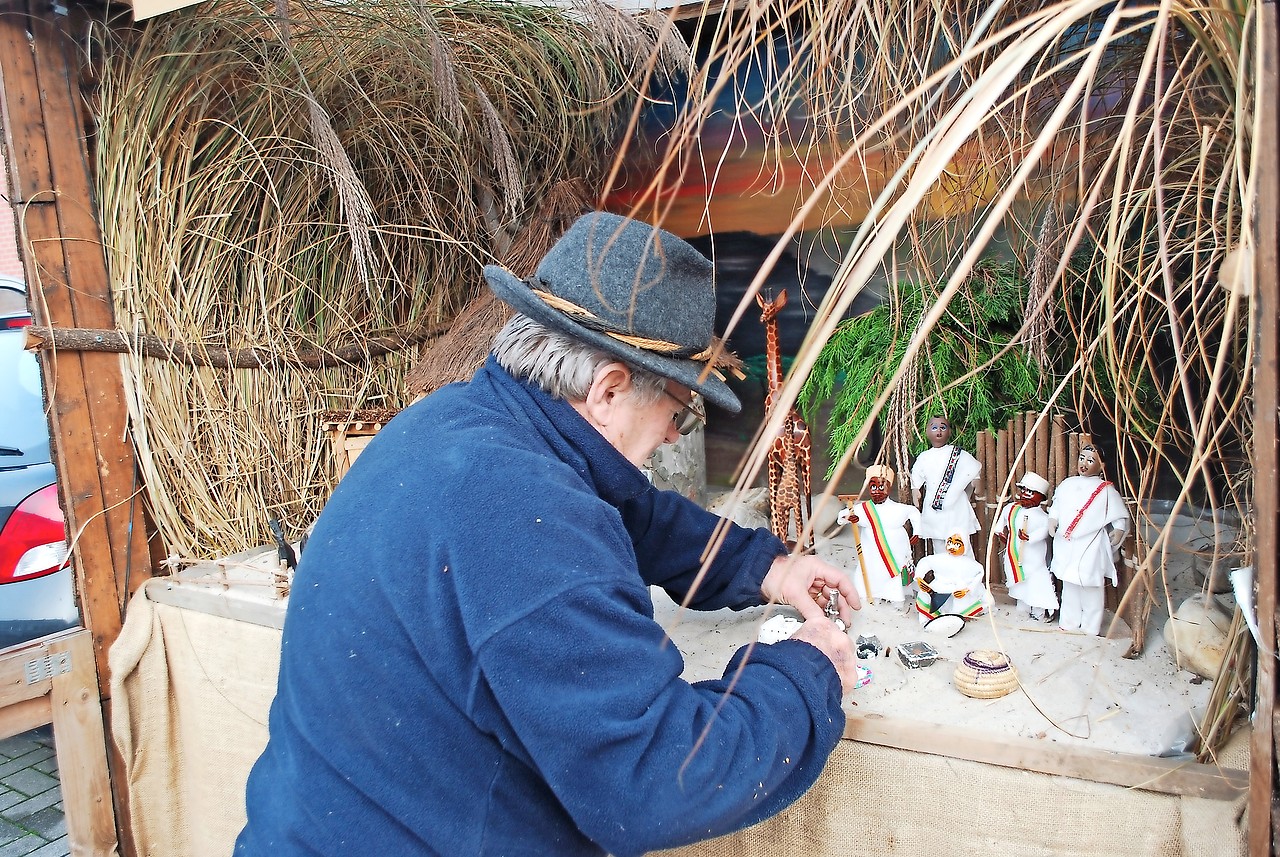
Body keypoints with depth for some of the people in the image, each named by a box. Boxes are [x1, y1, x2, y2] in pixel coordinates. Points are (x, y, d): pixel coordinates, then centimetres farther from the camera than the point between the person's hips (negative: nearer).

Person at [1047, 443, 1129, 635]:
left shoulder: (1106, 490, -4)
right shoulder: (1066, 485, 7)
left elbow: (1120, 515, 1)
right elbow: (1056, 507, 17)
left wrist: (1118, 531, -12)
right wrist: (1052, 521, 3)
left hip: (1091, 547, -4)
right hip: (1066, 545, 4)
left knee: (1091, 587, 0)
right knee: (1069, 584, 15)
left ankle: (1091, 627, 14)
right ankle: (1069, 623, 29)